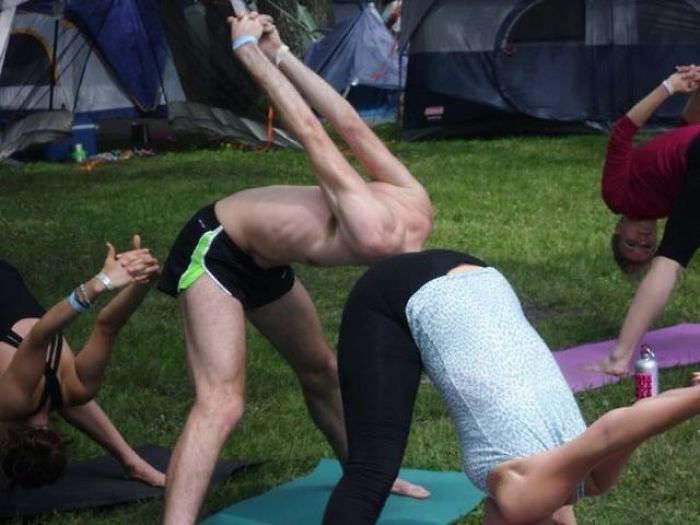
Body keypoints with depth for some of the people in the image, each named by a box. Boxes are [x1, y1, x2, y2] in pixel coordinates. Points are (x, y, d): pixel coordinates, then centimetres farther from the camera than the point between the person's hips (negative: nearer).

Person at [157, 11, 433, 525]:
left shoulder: (415, 207, -11)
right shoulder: (376, 237, -36)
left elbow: (350, 125, -7)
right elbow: (310, 130, -32)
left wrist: (278, 53, -2)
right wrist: (247, 50, -23)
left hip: (264, 259, 9)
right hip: (215, 247, -9)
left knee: (321, 372, 23)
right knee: (222, 402, -23)